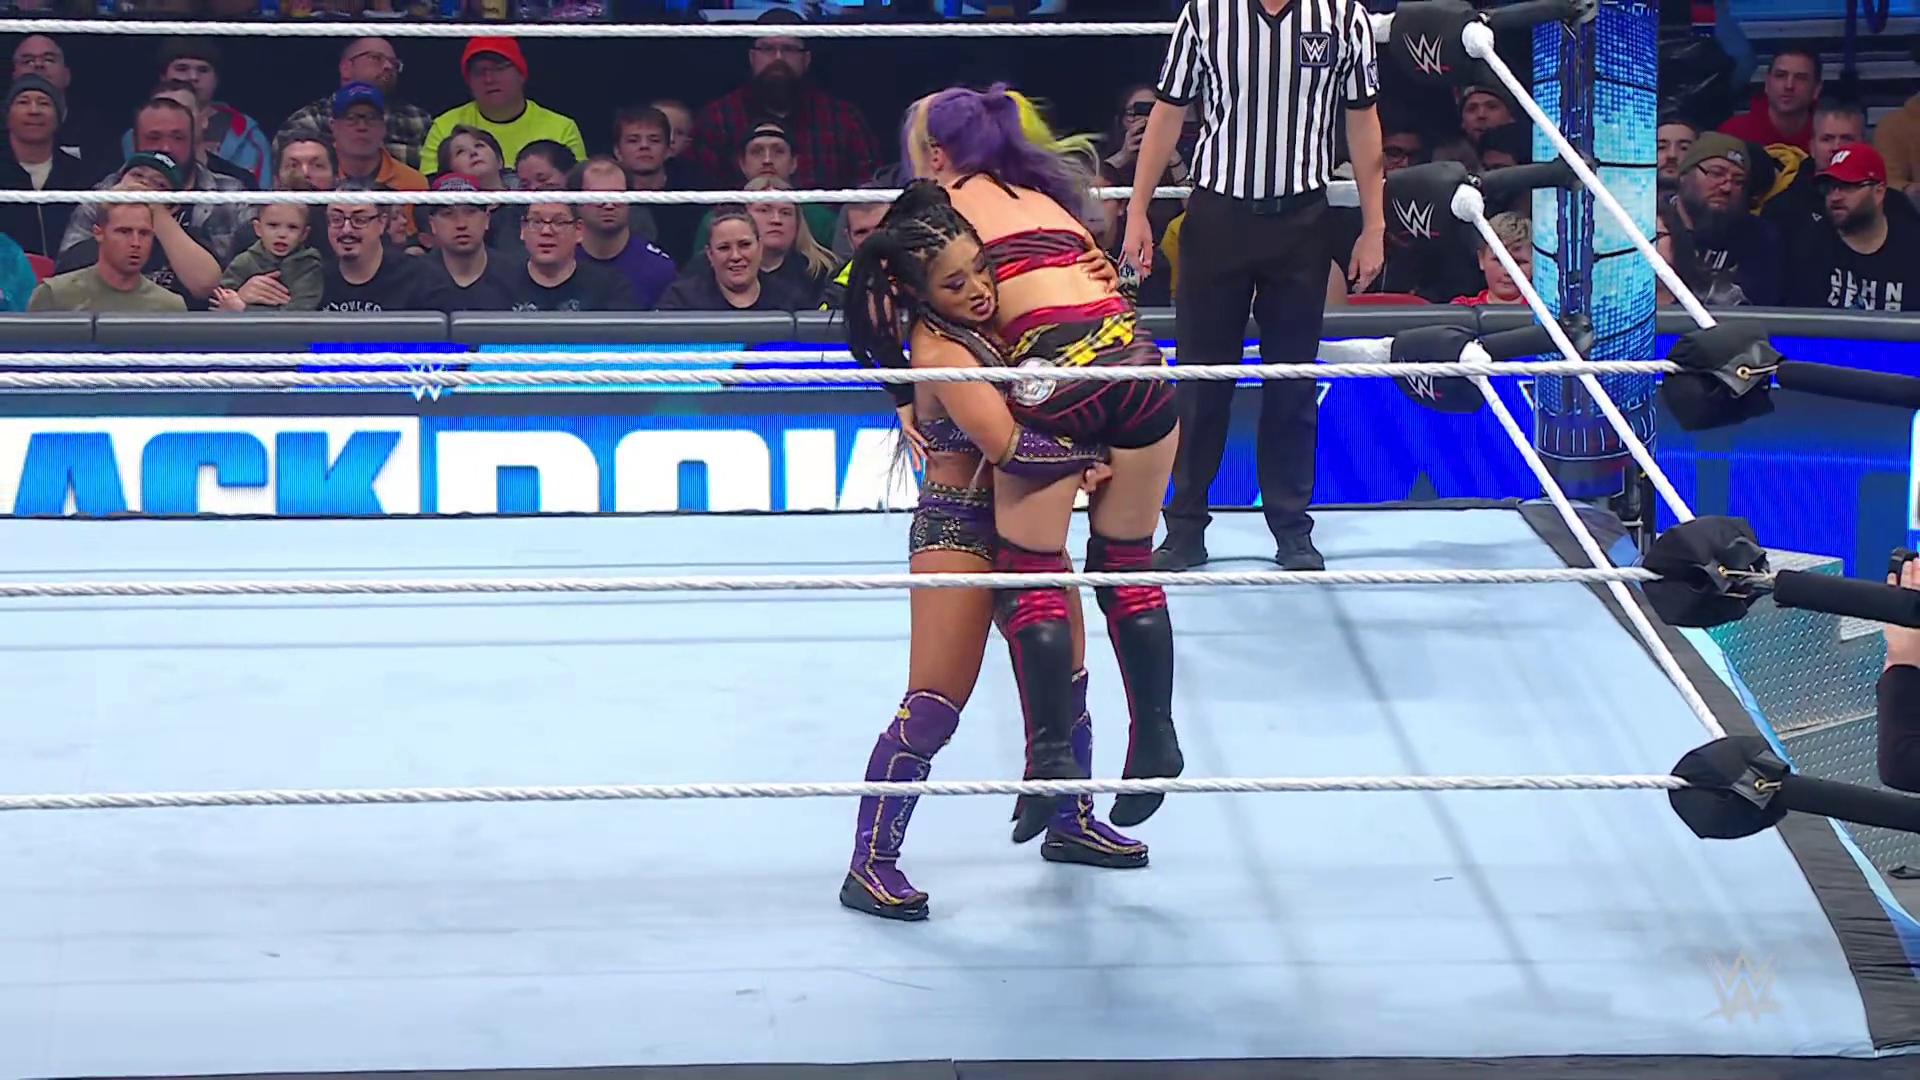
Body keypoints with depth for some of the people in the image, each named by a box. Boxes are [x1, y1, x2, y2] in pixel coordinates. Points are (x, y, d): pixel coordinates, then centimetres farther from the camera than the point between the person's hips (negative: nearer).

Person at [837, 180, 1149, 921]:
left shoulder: (980, 320, 1)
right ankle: (871, 865, -7)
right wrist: (1093, 459, -16)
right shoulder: (939, 352, -24)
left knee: (1066, 677, 18)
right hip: (958, 530, -9)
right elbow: (1011, 446, -30)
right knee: (934, 705, -11)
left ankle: (1071, 822, 37)